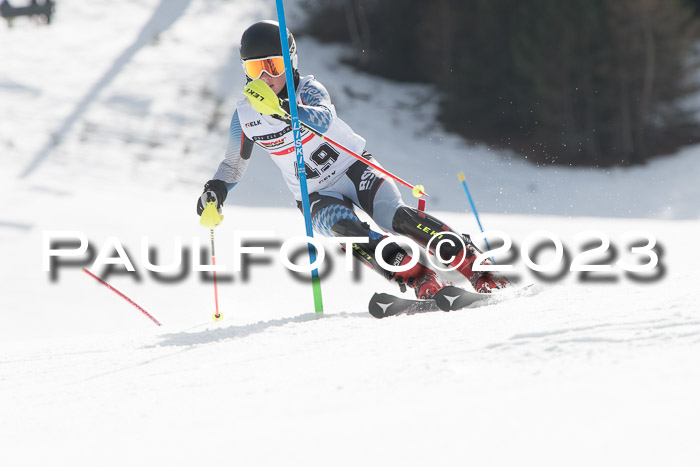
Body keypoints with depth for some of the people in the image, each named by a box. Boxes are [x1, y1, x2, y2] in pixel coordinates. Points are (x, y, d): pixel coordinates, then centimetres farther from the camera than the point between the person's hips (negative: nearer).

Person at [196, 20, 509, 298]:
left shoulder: (308, 90, -14)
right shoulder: (246, 116, -4)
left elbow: (323, 118, -38)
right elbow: (233, 164, 11)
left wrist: (289, 111, -58)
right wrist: (216, 189, -10)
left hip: (355, 169, -2)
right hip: (319, 198, 2)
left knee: (397, 218, -27)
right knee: (346, 230, -31)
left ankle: (475, 265, -20)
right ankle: (423, 282, -40)